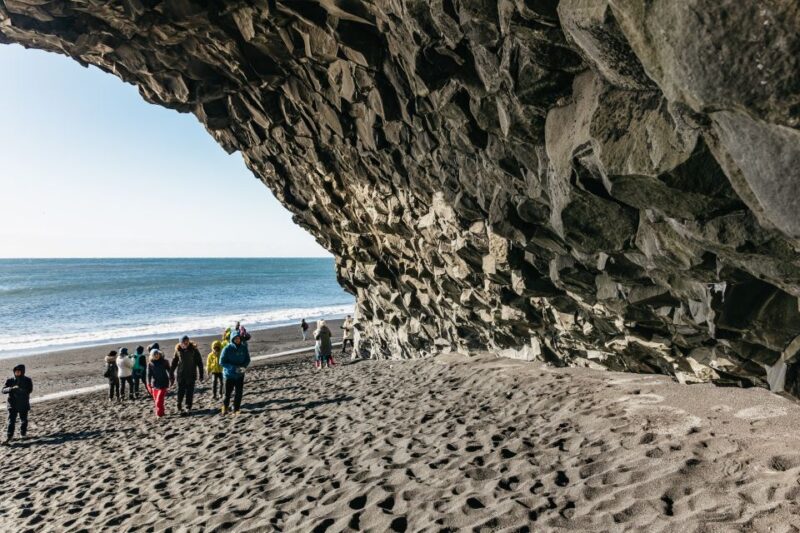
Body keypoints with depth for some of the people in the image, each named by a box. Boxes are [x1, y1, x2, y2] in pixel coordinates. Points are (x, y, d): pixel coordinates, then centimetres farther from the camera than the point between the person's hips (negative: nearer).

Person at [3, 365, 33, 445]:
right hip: (13, 405, 0)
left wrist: (21, 389, -31)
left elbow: (30, 390, -15)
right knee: (11, 421, -7)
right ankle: (8, 437, -7)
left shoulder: (27, 380, -2)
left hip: (24, 405, 0)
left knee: (24, 420, 12)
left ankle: (23, 434, 29)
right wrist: (11, 388, -26)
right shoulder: (10, 381, 3)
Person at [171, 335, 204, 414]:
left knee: (190, 392, 3)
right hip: (181, 375, 1)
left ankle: (188, 407, 15)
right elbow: (174, 362, 8)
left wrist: (201, 374, -4)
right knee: (181, 392, 2)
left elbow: (199, 362, -3)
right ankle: (179, 407, 17)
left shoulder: (194, 350, -8)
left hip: (191, 375, -1)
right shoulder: (178, 350, -3)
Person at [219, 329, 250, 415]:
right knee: (228, 393, 4)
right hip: (229, 374, -3)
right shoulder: (227, 349, -12)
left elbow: (247, 360, 7)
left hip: (240, 375, 3)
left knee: (239, 393, 2)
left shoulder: (244, 348, -2)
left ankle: (236, 409, 17)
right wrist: (234, 368, -21)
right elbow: (221, 362, -12)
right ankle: (225, 406, 32)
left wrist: (244, 367, -14)